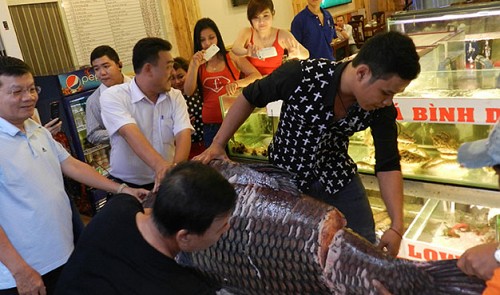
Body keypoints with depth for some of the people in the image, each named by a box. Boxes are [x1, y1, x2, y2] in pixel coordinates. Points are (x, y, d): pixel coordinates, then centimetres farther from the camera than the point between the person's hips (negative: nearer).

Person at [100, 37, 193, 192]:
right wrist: (160, 165, -41)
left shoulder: (175, 96, 4)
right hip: (127, 185, -3)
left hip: (166, 182, 3)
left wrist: (175, 167, -31)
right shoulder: (113, 97, -9)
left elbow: (183, 134, -10)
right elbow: (131, 134, -24)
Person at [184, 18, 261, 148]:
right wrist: (195, 66, -11)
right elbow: (188, 92, 0)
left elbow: (257, 76, -7)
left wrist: (237, 83, -25)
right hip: (211, 124, 2)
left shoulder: (232, 57, 2)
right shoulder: (196, 63, 10)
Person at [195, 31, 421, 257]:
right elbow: (249, 98, -14)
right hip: (285, 176, -2)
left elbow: (388, 165, -13)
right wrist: (217, 144, -10)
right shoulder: (301, 75, -30)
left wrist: (397, 226, -21)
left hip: (337, 176, 3)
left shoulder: (380, 108, -20)